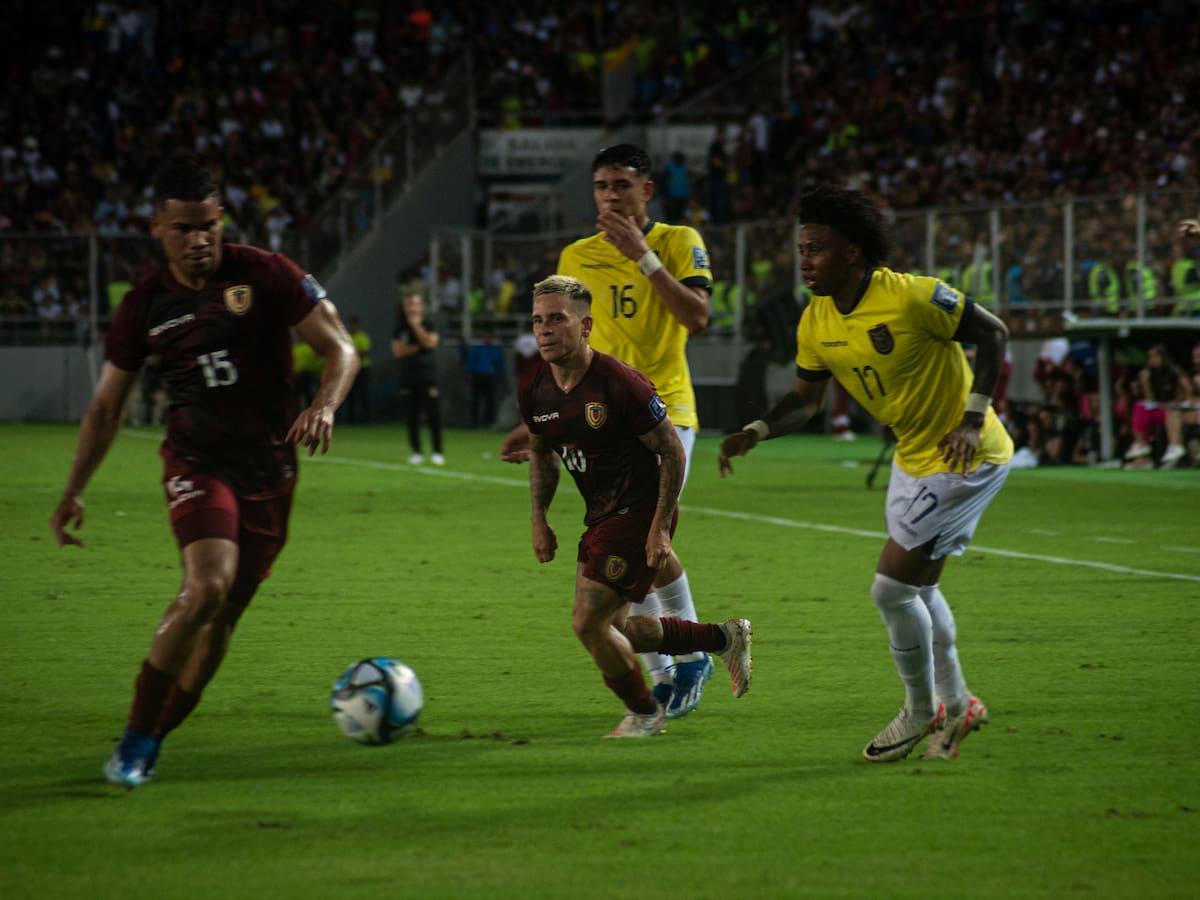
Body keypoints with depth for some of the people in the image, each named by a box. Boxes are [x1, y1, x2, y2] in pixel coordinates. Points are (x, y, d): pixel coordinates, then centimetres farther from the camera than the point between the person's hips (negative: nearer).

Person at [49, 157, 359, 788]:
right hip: (196, 464, -1)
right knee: (207, 587, -25)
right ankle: (134, 743, -17)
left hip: (270, 470, 1)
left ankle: (151, 745, 21)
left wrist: (324, 406, -26)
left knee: (222, 618, 3)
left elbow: (340, 349, -6)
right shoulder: (145, 306, -1)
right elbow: (106, 406, 10)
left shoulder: (264, 276, -6)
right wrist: (74, 491, 6)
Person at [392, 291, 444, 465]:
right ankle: (416, 452, 9)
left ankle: (438, 452, -2)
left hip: (428, 375, -2)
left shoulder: (428, 325, 4)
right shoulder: (400, 328, 7)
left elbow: (430, 342, -14)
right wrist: (418, 347, -9)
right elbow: (398, 351, -4)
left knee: (433, 414, -7)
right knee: (412, 416, 2)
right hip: (409, 377, 2)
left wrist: (416, 326, -10)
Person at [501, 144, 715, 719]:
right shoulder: (577, 258, 10)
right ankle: (661, 675, 12)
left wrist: (644, 257, -18)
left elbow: (697, 317, -16)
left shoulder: (678, 243, -1)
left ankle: (693, 652, 2)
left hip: (664, 411, -4)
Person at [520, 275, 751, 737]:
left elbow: (673, 452, -15)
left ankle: (644, 713, 14)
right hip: (600, 513, 8)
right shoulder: (533, 390, -2)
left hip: (639, 513, -8)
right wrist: (539, 520, 9)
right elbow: (542, 453, 17)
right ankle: (725, 637, 31)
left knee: (588, 622, -11)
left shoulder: (620, 384, -23)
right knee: (610, 628, 12)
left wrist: (659, 529, -18)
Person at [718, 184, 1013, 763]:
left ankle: (920, 712, 11)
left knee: (892, 588, -8)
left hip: (965, 457, -8)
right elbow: (806, 399, 7)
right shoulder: (816, 323, -3)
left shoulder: (913, 297, -25)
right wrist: (755, 433, -12)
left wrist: (973, 417, -20)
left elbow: (992, 332, -14)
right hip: (913, 457, 8)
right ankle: (955, 704, 37)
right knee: (918, 589, 17)